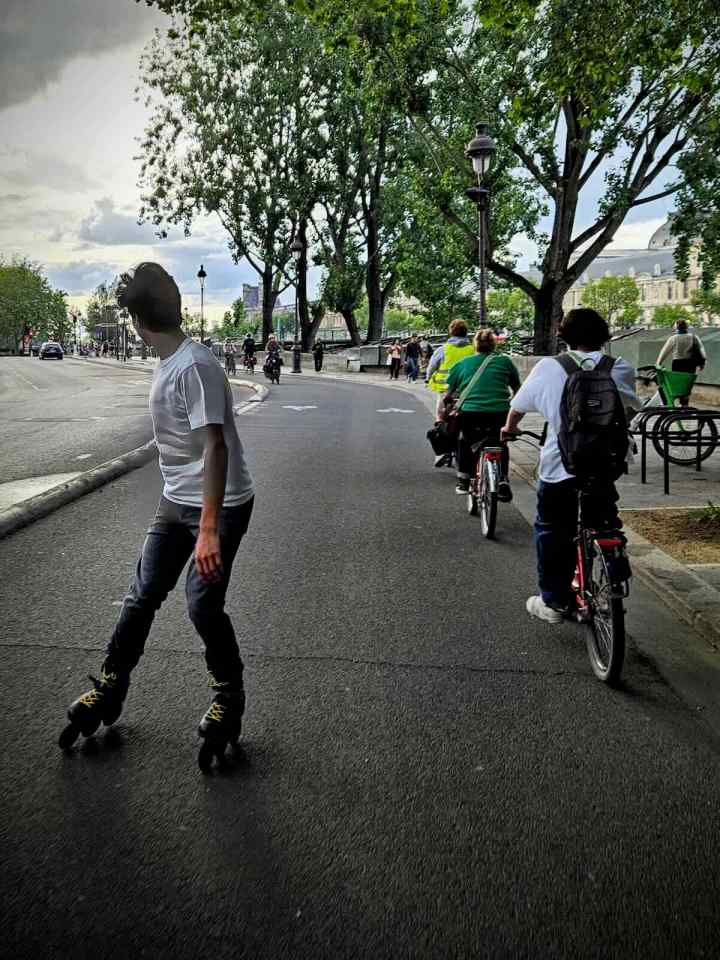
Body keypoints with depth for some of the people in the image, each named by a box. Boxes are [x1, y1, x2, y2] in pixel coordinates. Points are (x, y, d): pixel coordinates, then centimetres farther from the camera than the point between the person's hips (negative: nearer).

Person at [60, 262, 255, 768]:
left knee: (203, 604, -8)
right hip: (177, 501, 9)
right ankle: (110, 690, 29)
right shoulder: (169, 362, 6)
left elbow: (216, 447, -29)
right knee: (142, 597, 13)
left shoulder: (194, 367, -23)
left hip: (221, 504, -9)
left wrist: (208, 530, -33)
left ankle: (230, 698, 16)